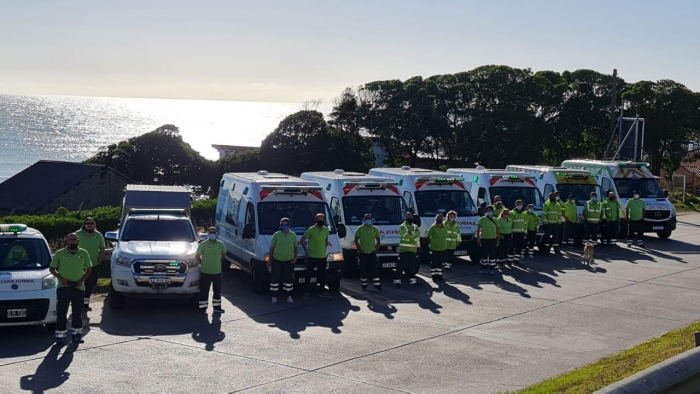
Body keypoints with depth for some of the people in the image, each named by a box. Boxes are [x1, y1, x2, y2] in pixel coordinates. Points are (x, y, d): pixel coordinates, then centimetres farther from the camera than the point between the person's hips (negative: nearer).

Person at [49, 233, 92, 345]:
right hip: (63, 287, -2)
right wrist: (61, 279, -9)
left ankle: (77, 334, 19)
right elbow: (51, 268, 5)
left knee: (77, 312, 8)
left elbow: (89, 269, 12)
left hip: (78, 287, 2)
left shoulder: (84, 254, 4)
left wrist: (82, 280, -4)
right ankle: (60, 335, 1)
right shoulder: (60, 254, -1)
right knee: (61, 312, -3)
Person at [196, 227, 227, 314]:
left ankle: (217, 307, 22)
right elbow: (197, 256, -1)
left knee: (217, 291, 12)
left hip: (217, 272, 4)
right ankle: (203, 308, 7)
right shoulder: (203, 244, -8)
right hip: (205, 272, -4)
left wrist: (219, 263, 11)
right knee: (204, 291, 0)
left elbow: (223, 255, 19)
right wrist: (203, 264, 0)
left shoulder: (220, 244, 3)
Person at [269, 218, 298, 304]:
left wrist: (295, 258, 0)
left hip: (289, 261, 2)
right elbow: (271, 248, 3)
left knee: (288, 279, 7)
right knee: (275, 278, 0)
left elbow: (296, 248, 13)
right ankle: (274, 297, 7)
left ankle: (289, 297, 16)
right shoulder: (276, 235, 0)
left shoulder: (293, 235, 6)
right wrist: (269, 260, 0)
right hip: (277, 260, -2)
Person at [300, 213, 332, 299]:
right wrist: (306, 251, -6)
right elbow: (302, 240, -6)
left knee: (322, 275, 13)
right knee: (309, 275, -3)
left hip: (323, 256, 5)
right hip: (312, 256, -5)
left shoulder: (326, 229, 6)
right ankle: (306, 292, 2)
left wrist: (324, 249, 12)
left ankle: (323, 291, 23)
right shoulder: (311, 230, -10)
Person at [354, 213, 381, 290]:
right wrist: (359, 249, -7)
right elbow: (356, 240, 2)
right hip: (363, 253, -2)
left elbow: (378, 240, 14)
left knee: (375, 269, -2)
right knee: (363, 270, 2)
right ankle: (364, 285, 12)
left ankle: (377, 285, 2)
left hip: (372, 252, 2)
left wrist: (376, 249, 2)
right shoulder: (360, 229, 0)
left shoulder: (375, 229, 7)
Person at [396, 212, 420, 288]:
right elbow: (405, 235, -19)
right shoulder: (402, 226, -2)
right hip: (404, 250, -5)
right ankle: (397, 281, -7)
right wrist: (414, 233, -16)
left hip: (413, 250, 5)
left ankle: (413, 280, 23)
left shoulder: (415, 227, 15)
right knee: (401, 266, -8)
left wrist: (411, 233, -20)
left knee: (412, 266, 13)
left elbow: (418, 233, -5)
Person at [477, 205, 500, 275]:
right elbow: (478, 229, 1)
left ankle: (491, 269, 10)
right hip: (484, 239, -2)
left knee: (492, 254, 3)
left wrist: (498, 240, 6)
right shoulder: (482, 219, 3)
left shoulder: (495, 220, 10)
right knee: (484, 254, 3)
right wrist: (478, 238, -7)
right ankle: (484, 268, 12)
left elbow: (498, 231, 12)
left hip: (493, 239, 2)